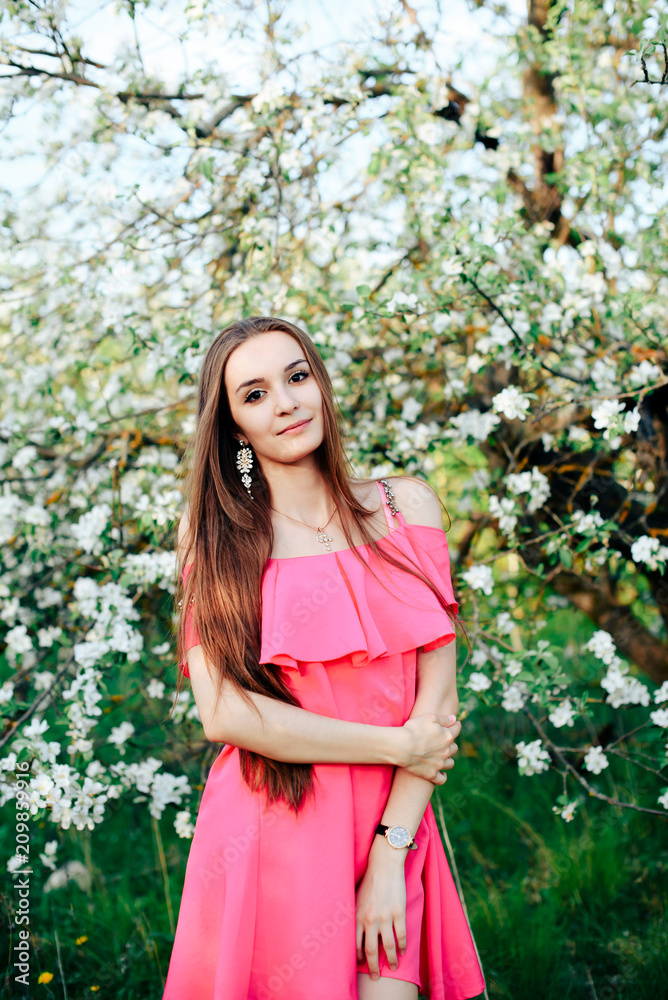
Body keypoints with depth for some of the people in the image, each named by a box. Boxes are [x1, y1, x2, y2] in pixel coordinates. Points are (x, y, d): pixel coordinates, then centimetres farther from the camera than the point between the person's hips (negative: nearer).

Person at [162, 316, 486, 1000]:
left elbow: (438, 691, -1)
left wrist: (391, 855, -9)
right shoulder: (213, 533, 1)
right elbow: (223, 713, -9)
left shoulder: (405, 506, 5)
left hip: (392, 830, 1)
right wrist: (396, 746, -11)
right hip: (266, 834, -1)